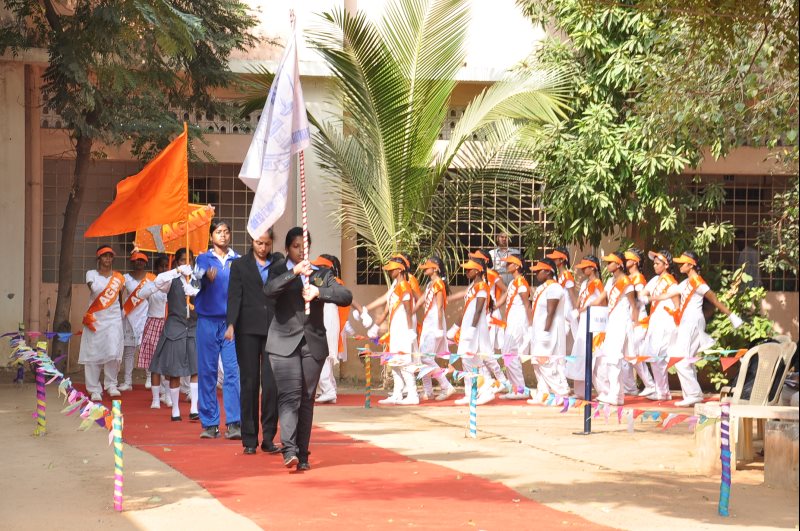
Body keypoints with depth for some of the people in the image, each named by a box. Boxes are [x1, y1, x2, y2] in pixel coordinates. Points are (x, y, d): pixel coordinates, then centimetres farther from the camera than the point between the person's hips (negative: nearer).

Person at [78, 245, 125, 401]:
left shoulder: (118, 277, 9)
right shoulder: (91, 274, 3)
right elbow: (93, 288, -15)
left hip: (113, 319, 1)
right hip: (95, 319, -1)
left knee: (113, 352, -11)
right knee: (93, 354, -1)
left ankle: (111, 384, 8)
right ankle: (94, 390, 8)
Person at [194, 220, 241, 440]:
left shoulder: (238, 260, 11)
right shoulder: (204, 259, 8)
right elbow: (198, 276, -10)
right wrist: (207, 277, -32)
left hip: (232, 320, 0)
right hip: (208, 320, 0)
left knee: (233, 370, -7)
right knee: (207, 371, 1)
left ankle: (234, 422, -9)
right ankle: (210, 423, 7)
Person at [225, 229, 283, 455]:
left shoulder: (278, 262, 14)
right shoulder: (239, 265, 8)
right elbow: (234, 296, -3)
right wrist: (231, 324, -12)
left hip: (274, 329, 1)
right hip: (248, 330, -1)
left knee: (272, 383, -6)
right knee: (249, 383, 1)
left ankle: (268, 438, 1)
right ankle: (249, 440, 5)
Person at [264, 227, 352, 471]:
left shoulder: (321, 274, 13)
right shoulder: (279, 271, 7)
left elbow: (346, 296, 0)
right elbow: (268, 290, -15)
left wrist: (319, 292, -15)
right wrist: (294, 272, -25)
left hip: (314, 343, 3)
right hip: (285, 342, -3)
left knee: (307, 399, 4)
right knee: (289, 395, -16)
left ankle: (302, 455, 8)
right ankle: (289, 450, -25)